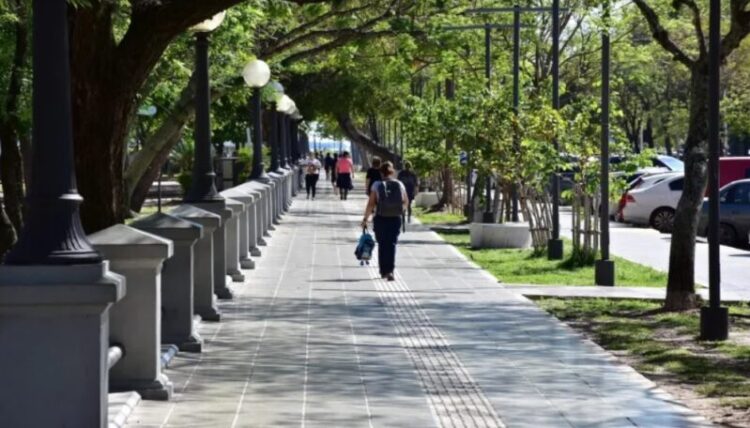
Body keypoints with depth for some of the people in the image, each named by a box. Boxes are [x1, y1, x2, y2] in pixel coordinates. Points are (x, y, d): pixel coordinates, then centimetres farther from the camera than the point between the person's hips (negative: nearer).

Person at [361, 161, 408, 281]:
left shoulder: (377, 185, -6)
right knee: (392, 244, 2)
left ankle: (383, 271, 18)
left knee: (382, 245, 13)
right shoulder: (399, 185, 1)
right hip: (396, 219, 1)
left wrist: (366, 218, 0)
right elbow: (406, 202, 10)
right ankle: (390, 270, -13)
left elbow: (371, 204, -8)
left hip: (381, 219, -1)